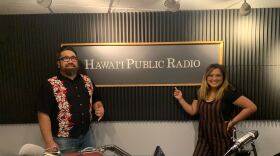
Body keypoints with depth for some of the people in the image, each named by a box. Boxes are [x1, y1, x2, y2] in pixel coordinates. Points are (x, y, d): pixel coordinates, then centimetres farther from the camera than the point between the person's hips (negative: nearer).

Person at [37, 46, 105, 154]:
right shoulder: (50, 85, -12)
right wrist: (49, 142, -18)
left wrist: (98, 107, -7)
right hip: (63, 140, -4)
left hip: (87, 135, 5)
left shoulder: (87, 81, 2)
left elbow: (95, 100, 15)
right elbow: (43, 115, -14)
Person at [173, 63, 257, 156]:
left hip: (222, 139, -4)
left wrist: (233, 121, -14)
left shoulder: (228, 92, -13)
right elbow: (192, 111, 10)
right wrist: (180, 99, 3)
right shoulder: (201, 93, 5)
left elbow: (252, 107, -17)